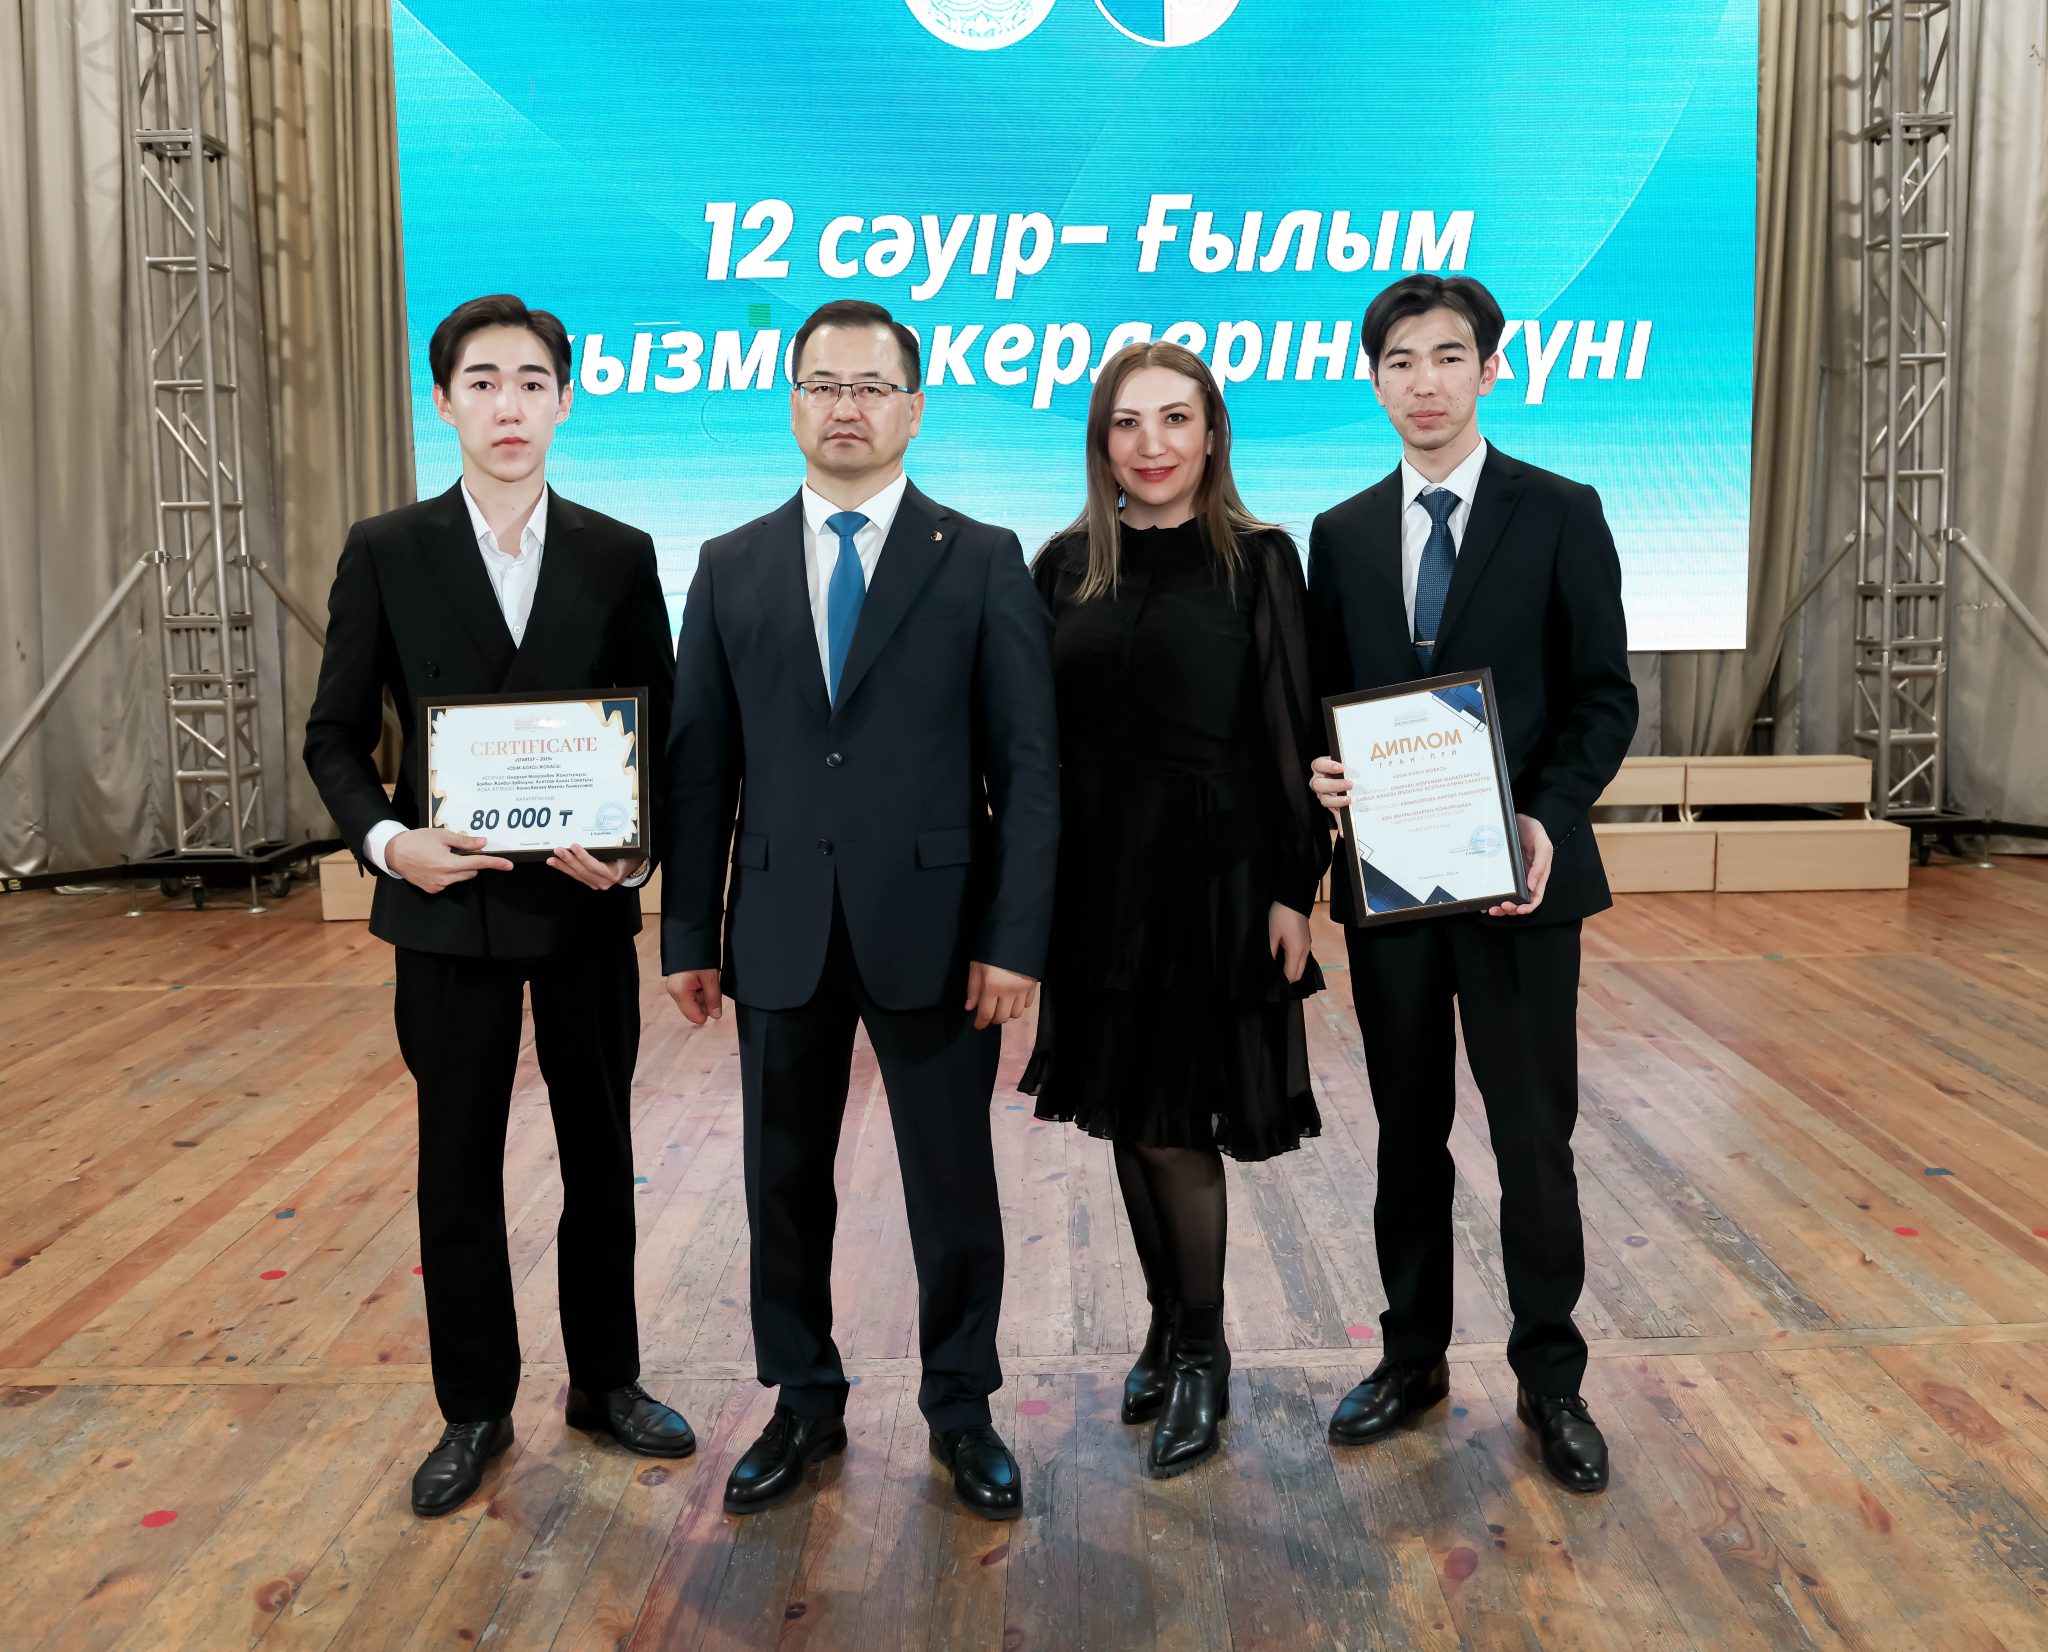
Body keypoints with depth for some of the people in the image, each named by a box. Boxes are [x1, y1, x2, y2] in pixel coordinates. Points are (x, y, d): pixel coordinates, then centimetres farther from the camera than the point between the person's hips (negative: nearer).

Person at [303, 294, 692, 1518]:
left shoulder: (620, 556, 2)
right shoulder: (386, 553, 0)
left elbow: (665, 731, 2)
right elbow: (337, 735, 1)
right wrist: (387, 839, -16)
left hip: (587, 903, 1)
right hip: (448, 906, 0)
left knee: (600, 1153, 12)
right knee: (459, 1166, 10)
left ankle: (607, 1380, 31)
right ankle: (476, 1408, 28)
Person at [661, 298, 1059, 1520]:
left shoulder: (983, 561, 0)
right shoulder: (731, 568, 8)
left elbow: (1029, 764, -4)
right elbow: (701, 766, 6)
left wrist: (1016, 937, -11)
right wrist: (689, 935, 2)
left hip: (934, 928, -2)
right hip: (781, 933, 3)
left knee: (955, 1185, 9)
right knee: (786, 1180, 13)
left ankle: (962, 1408, 29)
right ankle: (805, 1404, 33)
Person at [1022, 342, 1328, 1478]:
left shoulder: (1259, 562, -4)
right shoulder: (1067, 565, 5)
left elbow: (1293, 736, -5)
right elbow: (1036, 735, 6)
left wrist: (1292, 891, -8)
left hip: (1212, 881, -4)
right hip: (1095, 884, 4)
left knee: (1175, 1127, 1)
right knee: (1126, 1123, 14)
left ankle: (1203, 1354, 23)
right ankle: (1166, 1325, 34)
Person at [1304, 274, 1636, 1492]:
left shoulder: (1560, 514, 0)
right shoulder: (1341, 534, 9)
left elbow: (1605, 695, -2)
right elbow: (1326, 703, 11)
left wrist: (1551, 818, -17)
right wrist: (1323, 775, -11)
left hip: (1517, 877, -3)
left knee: (1535, 1135, 5)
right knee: (1408, 1133, 13)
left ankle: (1551, 1377, 23)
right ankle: (1414, 1358, 29)